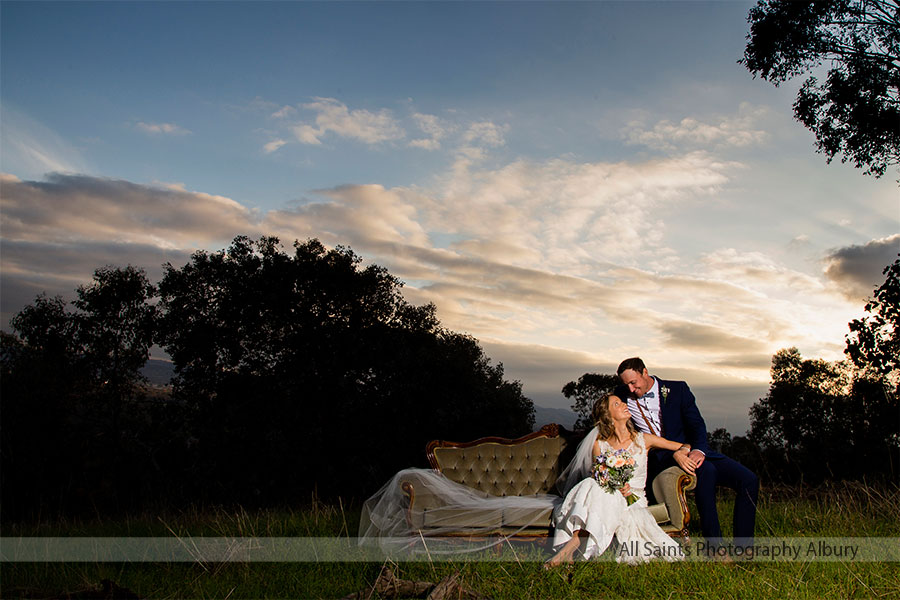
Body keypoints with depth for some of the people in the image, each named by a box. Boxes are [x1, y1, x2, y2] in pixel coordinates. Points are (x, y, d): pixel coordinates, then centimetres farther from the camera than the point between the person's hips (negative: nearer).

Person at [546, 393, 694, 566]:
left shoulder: (643, 439, 8)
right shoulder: (599, 445, 6)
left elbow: (684, 446, 12)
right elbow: (598, 479, 1)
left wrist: (679, 453, -12)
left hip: (632, 500, -1)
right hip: (607, 497, 1)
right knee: (590, 485, -33)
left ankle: (569, 548, -42)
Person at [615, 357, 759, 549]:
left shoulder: (677, 389, 3)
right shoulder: (623, 396, 4)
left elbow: (697, 424, -3)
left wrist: (699, 450, -25)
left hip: (690, 451, 3)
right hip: (658, 461, -3)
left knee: (748, 480, -13)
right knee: (706, 469, -33)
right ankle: (714, 545, -28)